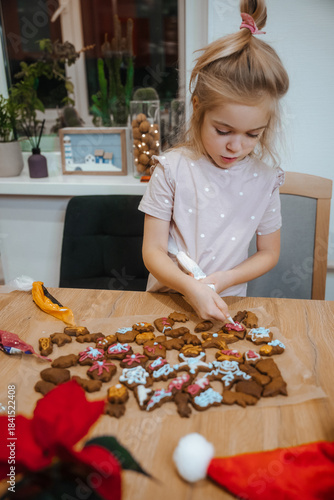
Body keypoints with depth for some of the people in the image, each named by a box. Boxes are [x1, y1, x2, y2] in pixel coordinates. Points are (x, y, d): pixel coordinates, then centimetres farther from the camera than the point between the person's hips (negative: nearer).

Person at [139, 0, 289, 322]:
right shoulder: (171, 169, -9)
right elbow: (153, 251, -7)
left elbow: (268, 253, 7)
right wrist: (189, 288, -24)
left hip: (226, 305, 2)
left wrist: (223, 280, -9)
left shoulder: (265, 179, -2)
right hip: (168, 299, -1)